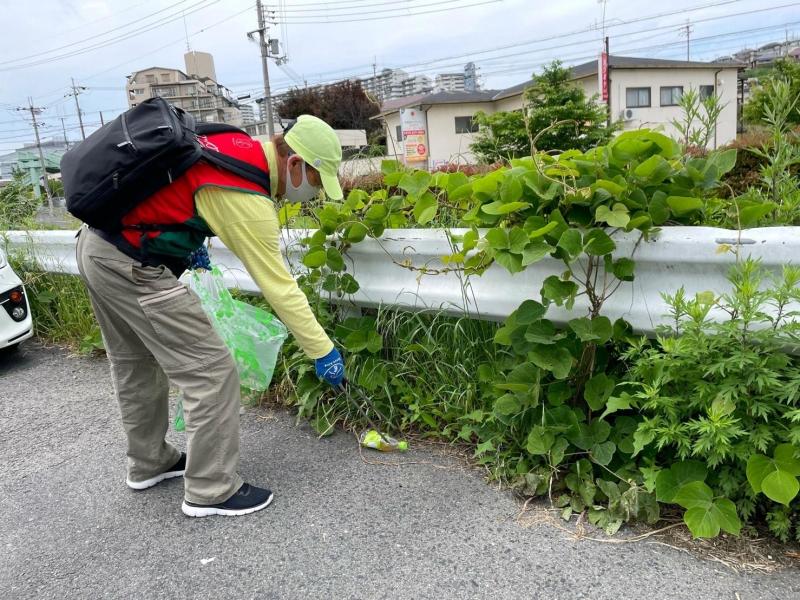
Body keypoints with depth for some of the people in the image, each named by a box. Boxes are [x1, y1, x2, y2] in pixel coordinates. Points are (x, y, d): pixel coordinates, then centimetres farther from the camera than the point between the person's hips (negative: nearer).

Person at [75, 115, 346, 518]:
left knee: (135, 365, 21)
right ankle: (210, 491, 7)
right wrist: (323, 350, -10)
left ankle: (149, 464, 39)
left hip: (96, 245, 10)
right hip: (130, 265, -10)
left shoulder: (236, 144, 5)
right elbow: (279, 286, -18)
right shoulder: (248, 199, -21)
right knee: (210, 371, -6)